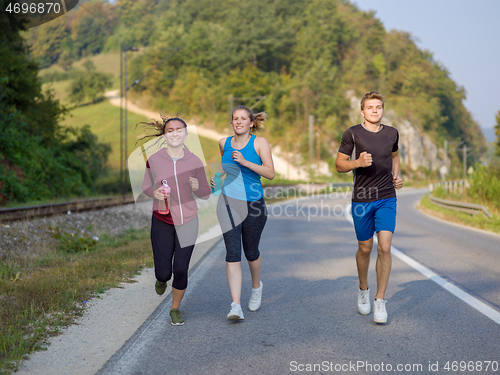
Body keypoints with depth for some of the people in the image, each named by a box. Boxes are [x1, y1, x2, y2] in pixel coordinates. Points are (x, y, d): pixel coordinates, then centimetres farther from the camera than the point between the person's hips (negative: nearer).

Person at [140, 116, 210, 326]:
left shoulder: (195, 162, -6)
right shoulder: (154, 160, -7)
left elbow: (206, 195, 2)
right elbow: (146, 185, 8)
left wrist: (197, 187, -21)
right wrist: (154, 193, -14)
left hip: (187, 222, 0)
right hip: (162, 222, 0)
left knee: (181, 269, -1)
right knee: (163, 272, 1)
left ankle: (175, 309, 25)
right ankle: (161, 279, 41)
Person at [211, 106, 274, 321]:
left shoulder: (259, 143, -4)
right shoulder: (224, 143, 7)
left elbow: (270, 173, -12)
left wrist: (245, 162, -21)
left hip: (253, 204, -1)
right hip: (229, 202, 1)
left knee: (251, 251, 13)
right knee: (232, 254, -11)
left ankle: (256, 287, 44)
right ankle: (236, 306, -14)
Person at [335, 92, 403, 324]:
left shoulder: (392, 133, 6)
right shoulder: (352, 134, -4)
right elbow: (339, 165, -2)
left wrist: (397, 176, 9)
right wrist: (358, 162, -21)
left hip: (387, 199, 1)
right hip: (362, 199, -1)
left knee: (384, 248, -11)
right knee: (365, 249, 11)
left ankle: (380, 301, -1)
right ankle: (363, 289, 36)